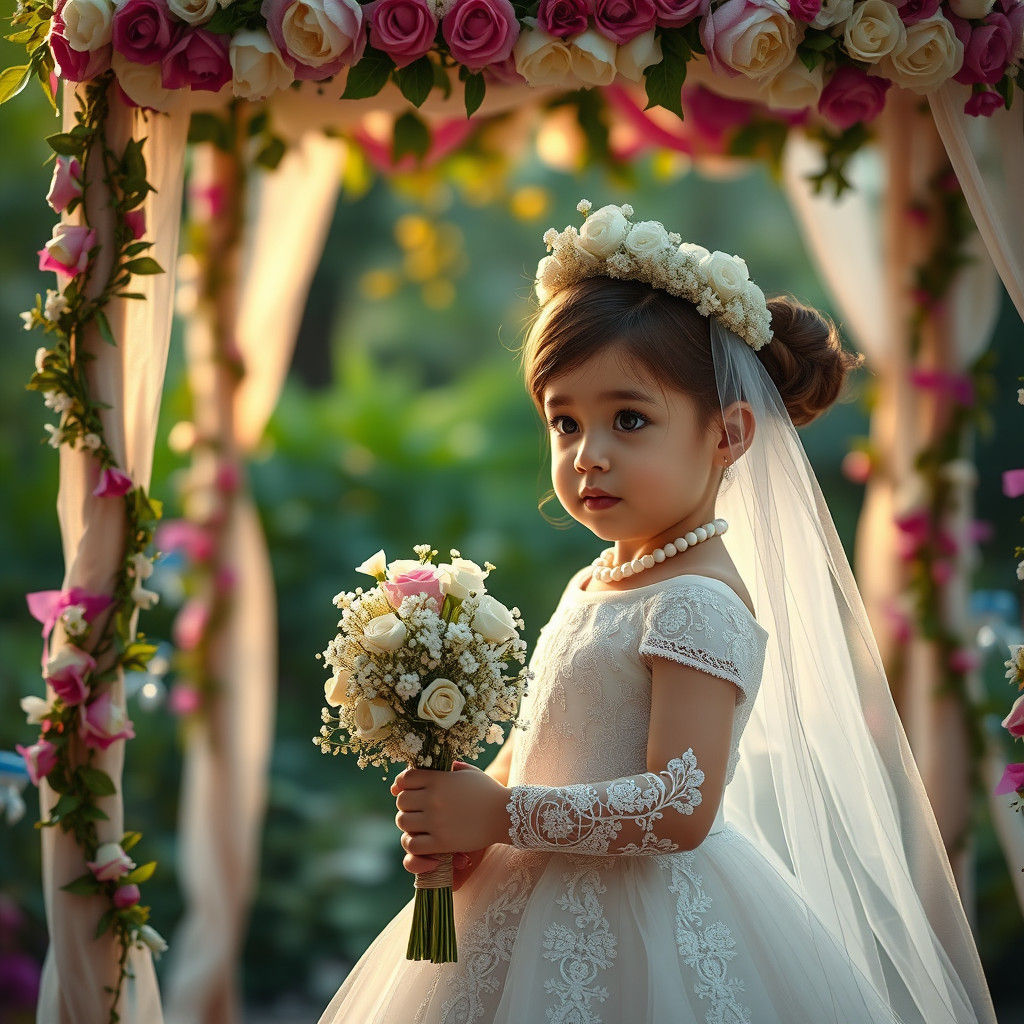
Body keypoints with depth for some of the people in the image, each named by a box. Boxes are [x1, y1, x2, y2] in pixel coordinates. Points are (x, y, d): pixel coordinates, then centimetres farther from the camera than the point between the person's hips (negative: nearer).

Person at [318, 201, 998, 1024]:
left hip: (649, 937, -9)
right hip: (553, 919, 9)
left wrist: (498, 813, -22)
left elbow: (681, 807, -26)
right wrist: (463, 819, -5)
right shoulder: (594, 586, 9)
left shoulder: (697, 604, -19)